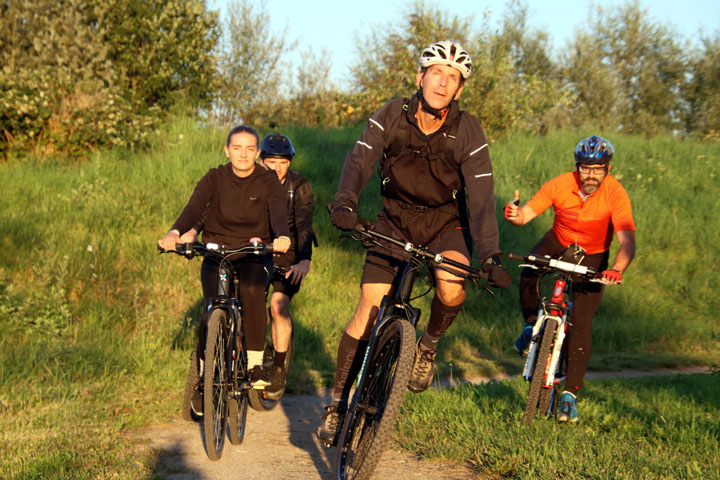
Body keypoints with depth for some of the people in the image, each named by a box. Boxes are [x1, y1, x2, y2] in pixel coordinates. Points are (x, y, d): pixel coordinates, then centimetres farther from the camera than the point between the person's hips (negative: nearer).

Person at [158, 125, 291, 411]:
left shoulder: (268, 181, -4)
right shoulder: (215, 178, -3)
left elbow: (279, 212, -22)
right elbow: (194, 207, -19)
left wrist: (282, 237, -46)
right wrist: (175, 233, -41)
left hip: (255, 252, 0)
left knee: (252, 292, -33)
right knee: (212, 310, -21)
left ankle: (255, 365, -20)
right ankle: (204, 377, 0)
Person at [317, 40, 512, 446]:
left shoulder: (468, 131, -16)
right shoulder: (394, 115, -13)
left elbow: (481, 196, -20)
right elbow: (361, 158, -24)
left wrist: (491, 254, -33)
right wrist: (345, 200, -45)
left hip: (446, 222, -1)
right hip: (396, 218, 1)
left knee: (452, 287, -32)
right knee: (369, 309, -8)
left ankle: (429, 346, 2)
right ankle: (338, 403, 5)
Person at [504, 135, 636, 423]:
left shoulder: (615, 194, -27)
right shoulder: (560, 185, -22)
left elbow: (627, 241, -36)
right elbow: (526, 214, -22)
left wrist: (617, 270, -55)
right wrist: (514, 214, -46)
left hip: (593, 256, -2)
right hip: (559, 242, 2)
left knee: (581, 325, -12)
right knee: (528, 274, -31)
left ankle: (570, 394, -4)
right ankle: (531, 324, -1)